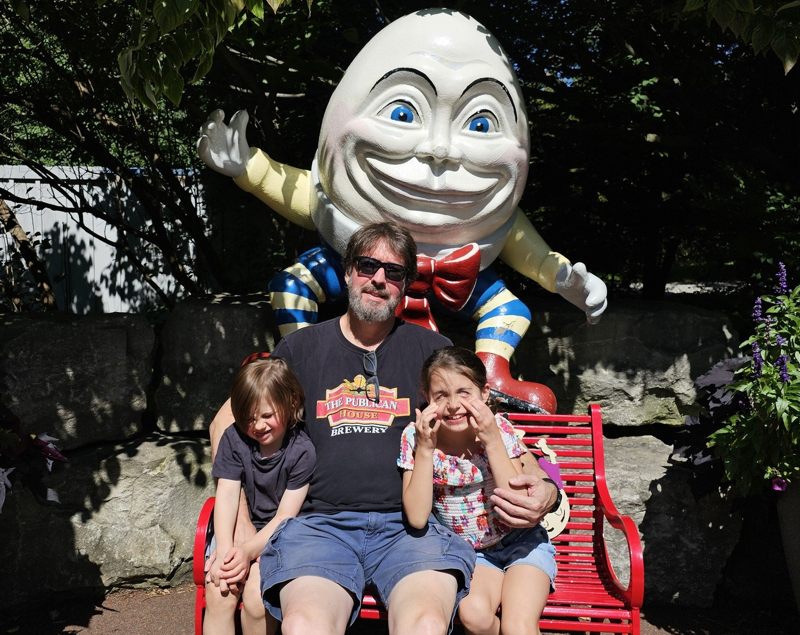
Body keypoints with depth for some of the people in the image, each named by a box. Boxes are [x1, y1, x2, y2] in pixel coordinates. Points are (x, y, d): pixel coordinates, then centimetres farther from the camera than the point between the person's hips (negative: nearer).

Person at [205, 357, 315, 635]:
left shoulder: (302, 450, -11)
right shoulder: (234, 439, 0)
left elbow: (285, 516, -12)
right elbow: (226, 496, -8)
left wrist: (248, 550, -26)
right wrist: (224, 552, -22)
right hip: (240, 532, 3)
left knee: (256, 594, -27)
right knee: (218, 592, -23)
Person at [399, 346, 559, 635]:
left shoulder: (498, 429, -13)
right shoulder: (415, 438, -11)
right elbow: (417, 518, -17)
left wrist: (492, 441, -26)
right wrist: (425, 448, -24)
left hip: (519, 543, -1)